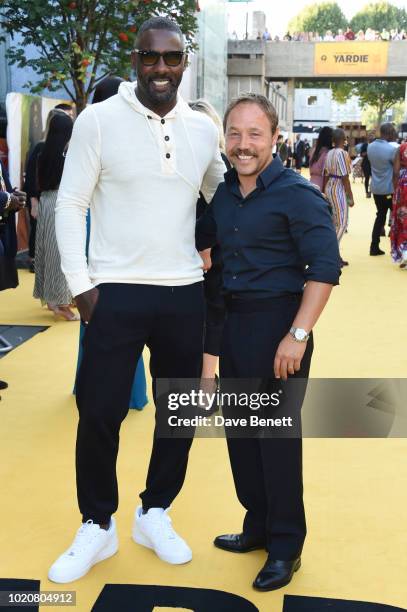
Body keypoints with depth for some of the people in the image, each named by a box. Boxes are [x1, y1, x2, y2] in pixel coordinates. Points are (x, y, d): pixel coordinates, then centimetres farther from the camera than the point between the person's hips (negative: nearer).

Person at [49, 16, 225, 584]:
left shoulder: (204, 129, 5)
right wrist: (80, 284, -9)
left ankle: (155, 514, 32)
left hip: (185, 295, 4)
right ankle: (97, 527, 22)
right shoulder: (98, 120, -5)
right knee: (98, 413, 0)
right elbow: (71, 205, -3)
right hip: (115, 294, -3)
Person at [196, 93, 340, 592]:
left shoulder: (296, 194, -12)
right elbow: (195, 239, 25)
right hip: (234, 321, 7)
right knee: (238, 428, 14)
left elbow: (325, 266, -17)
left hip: (277, 322, -7)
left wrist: (298, 335, -22)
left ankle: (286, 546, 17)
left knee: (277, 435, 1)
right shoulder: (223, 194, 8)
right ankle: (258, 525, 32)